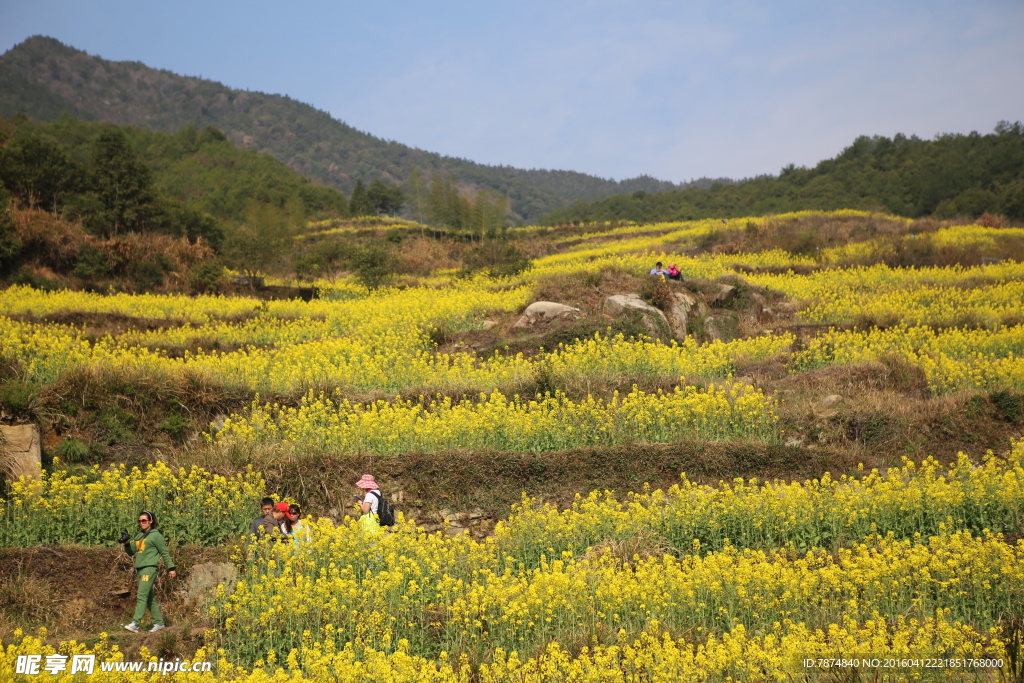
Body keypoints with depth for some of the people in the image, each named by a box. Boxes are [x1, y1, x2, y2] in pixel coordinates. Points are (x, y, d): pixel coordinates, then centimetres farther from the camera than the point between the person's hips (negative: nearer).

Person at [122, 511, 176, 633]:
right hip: (139, 569, 8)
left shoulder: (156, 535, -3)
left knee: (142, 596, -17)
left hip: (149, 568, -8)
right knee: (150, 598, 10)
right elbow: (131, 552, 20)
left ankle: (135, 624, -25)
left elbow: (165, 553, -2)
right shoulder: (139, 536, 19)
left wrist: (171, 568, -4)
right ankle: (159, 622, 18)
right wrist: (127, 543, 1)